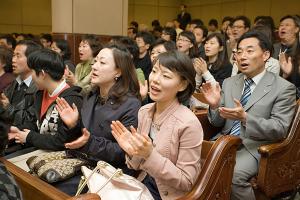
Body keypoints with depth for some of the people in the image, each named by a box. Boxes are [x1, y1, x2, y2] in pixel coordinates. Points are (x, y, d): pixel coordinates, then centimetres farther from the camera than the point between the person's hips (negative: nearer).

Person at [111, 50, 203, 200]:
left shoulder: (189, 124, -22)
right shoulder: (144, 111, -3)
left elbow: (186, 182, -17)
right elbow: (139, 166, 6)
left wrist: (151, 155, -27)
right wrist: (133, 153, -15)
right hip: (143, 185, 5)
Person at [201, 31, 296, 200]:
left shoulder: (284, 88, -5)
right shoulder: (229, 83, 10)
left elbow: (280, 129, -12)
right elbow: (218, 123, 11)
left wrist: (245, 118, -26)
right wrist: (215, 105, -12)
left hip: (254, 147, -5)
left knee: (231, 176, -31)